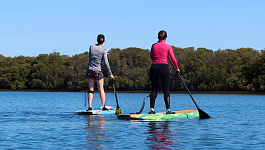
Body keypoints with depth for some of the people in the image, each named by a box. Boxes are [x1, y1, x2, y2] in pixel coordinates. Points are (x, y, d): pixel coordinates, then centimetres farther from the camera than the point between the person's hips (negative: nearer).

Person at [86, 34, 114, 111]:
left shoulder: (91, 47, 3)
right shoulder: (104, 50, -7)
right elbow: (106, 62, -12)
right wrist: (110, 74, -8)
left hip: (90, 70, 3)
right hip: (98, 71, -3)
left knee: (90, 90, 5)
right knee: (101, 89, 4)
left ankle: (90, 107, 0)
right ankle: (104, 106, 4)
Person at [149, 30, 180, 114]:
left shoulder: (154, 46, 8)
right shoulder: (167, 47, -1)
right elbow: (173, 58, -1)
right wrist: (177, 68, 11)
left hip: (154, 67, 3)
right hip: (164, 67, -3)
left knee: (154, 89, 7)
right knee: (166, 90, 1)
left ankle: (152, 109, 3)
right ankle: (168, 110, -3)